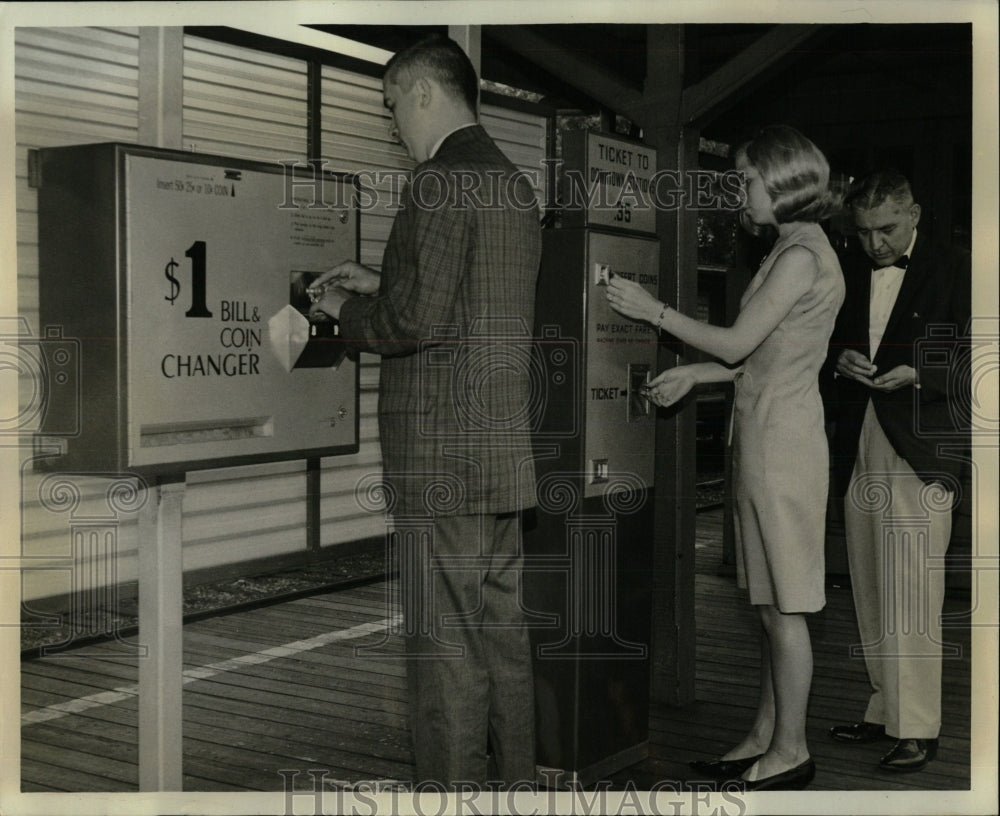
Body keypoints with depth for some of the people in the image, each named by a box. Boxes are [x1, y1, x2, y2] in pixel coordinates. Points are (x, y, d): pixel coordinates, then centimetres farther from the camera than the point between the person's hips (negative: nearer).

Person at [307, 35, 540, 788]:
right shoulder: (514, 182, 16)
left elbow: (419, 320, -19)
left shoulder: (442, 178, -12)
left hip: (443, 458, -9)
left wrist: (347, 312, -1)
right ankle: (515, 779, 26)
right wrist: (382, 285, 19)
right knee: (504, 635, 15)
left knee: (446, 652, -2)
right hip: (505, 450, 9)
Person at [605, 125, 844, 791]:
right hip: (765, 436, 10)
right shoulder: (797, 251, 16)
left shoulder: (801, 255, -14)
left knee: (786, 607, -2)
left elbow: (738, 344, -15)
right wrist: (693, 374, 15)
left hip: (783, 439, -10)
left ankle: (791, 752, 8)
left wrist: (655, 311, -6)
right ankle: (766, 737, 22)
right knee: (772, 604, 13)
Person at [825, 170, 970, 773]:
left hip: (919, 451, -6)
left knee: (910, 590, -9)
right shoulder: (851, 274, 16)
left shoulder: (955, 271, -1)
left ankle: (918, 728, -2)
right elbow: (831, 342, 23)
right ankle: (886, 710, 19)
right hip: (860, 449, 6)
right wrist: (840, 358, 1)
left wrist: (917, 374, -17)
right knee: (871, 590, 9)